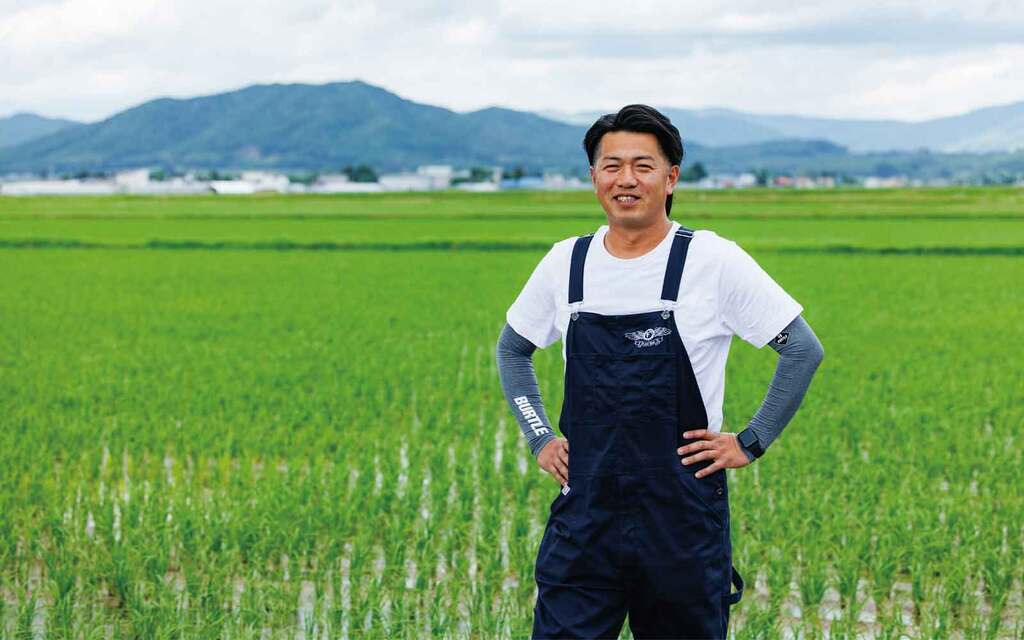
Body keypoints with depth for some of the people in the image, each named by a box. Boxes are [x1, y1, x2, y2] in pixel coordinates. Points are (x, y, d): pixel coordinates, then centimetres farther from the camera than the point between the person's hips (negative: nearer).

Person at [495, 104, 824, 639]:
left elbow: (803, 349, -2)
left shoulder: (712, 260, -7)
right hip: (584, 519, 2)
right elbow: (511, 349, 21)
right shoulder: (565, 263, 4)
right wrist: (539, 438, 11)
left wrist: (750, 443, -4)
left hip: (683, 524, -2)